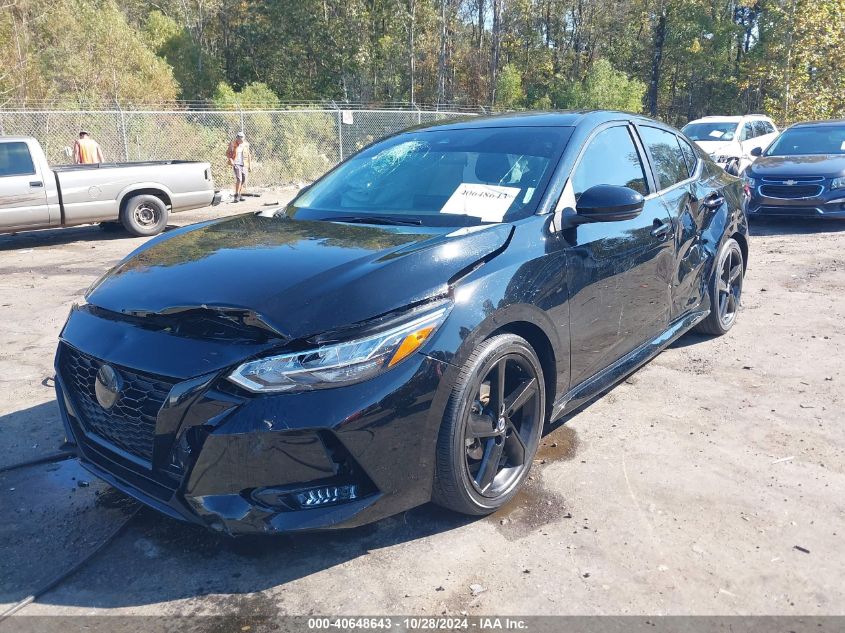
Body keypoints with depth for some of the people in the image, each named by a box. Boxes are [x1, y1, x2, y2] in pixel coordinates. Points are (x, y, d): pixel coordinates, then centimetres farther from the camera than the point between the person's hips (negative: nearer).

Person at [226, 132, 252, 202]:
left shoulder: (246, 144, 6)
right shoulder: (232, 144, -3)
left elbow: (248, 155, 16)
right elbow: (227, 153, 5)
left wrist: (250, 165, 15)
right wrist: (230, 160, -12)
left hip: (244, 165, 4)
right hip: (236, 164, -4)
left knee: (243, 180, 5)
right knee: (239, 179, -18)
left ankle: (240, 195, 18)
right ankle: (236, 196, -14)